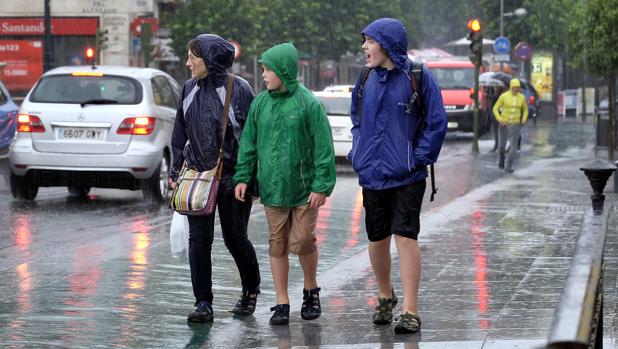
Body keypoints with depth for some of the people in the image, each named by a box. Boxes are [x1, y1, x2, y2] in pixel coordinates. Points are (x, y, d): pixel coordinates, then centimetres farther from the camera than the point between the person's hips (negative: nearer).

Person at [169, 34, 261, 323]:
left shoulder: (238, 89, -10)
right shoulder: (190, 89, 7)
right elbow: (180, 133, 15)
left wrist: (250, 178, -11)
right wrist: (175, 170, 10)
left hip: (232, 178, -4)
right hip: (197, 177, 4)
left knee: (235, 238, 7)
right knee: (199, 241, -1)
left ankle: (251, 288, 33)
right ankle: (203, 303, 4)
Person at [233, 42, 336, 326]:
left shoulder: (308, 103, -9)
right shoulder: (260, 103, 5)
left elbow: (323, 147, -8)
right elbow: (249, 143, 11)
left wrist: (322, 185, -12)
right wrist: (243, 176, 3)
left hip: (304, 190, -4)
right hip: (272, 187, 4)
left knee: (302, 242, -2)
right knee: (277, 244, 5)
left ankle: (311, 291, 23)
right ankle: (282, 303, 11)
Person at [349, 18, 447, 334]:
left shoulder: (418, 77, -8)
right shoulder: (367, 79, 8)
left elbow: (436, 122, -5)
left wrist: (419, 158, -10)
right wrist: (358, 153, 9)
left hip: (406, 177, -5)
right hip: (371, 175, 5)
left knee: (406, 237, -12)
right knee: (377, 239, 12)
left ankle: (411, 312, -10)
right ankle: (385, 297, 33)